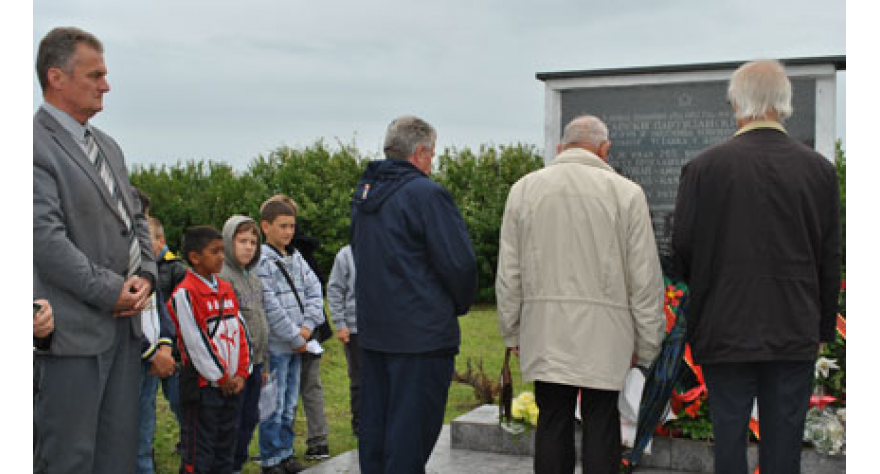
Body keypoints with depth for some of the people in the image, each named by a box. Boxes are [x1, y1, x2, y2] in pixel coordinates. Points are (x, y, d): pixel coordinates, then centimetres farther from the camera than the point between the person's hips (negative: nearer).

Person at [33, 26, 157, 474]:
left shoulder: (107, 145, 16)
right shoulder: (38, 144, -12)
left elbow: (135, 218, 20)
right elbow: (46, 237, -19)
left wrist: (145, 274, 2)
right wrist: (111, 290, -15)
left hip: (125, 321, 8)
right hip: (75, 328, -8)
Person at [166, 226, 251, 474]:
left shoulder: (227, 289, 11)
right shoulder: (184, 293, -13)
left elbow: (242, 331, 12)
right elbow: (195, 342, -16)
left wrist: (241, 373, 2)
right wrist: (221, 377, -12)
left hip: (232, 385, 7)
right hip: (203, 386, -7)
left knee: (226, 448, 15)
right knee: (198, 454, -1)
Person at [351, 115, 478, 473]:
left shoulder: (363, 193, 12)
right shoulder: (427, 194, -14)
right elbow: (458, 263, -15)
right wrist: (460, 305, 3)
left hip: (372, 330, 8)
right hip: (422, 334, -8)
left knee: (373, 426, 15)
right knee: (410, 431, -2)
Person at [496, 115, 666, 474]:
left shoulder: (523, 189, 4)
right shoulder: (626, 192, -4)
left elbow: (508, 273, 7)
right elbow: (645, 278, -3)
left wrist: (512, 332, 16)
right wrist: (647, 344, 6)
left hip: (544, 333, 2)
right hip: (604, 336, -2)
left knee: (552, 422, 8)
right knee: (601, 424, 4)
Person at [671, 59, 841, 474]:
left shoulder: (703, 167, -9)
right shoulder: (820, 170, -1)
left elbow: (681, 253, -4)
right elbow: (831, 262, 4)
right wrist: (821, 330, 14)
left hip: (724, 331, -2)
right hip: (795, 334, 2)